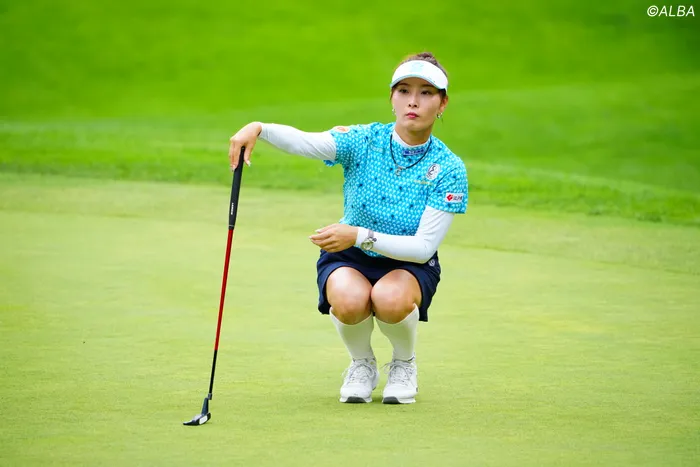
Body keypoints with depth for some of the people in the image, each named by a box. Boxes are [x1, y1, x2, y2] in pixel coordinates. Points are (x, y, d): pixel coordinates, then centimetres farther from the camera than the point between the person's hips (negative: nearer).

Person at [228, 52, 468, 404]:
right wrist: (259, 129, -49)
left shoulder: (448, 169, -12)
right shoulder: (366, 141, -9)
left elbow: (423, 247, -18)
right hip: (349, 259, 1)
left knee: (391, 300, -37)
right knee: (350, 300, -36)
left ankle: (404, 363, -2)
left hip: (409, 265, -1)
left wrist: (360, 236, -31)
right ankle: (362, 363, 0)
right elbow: (305, 142, -28)